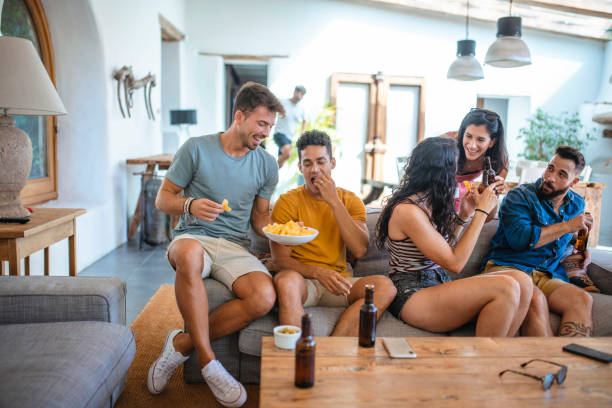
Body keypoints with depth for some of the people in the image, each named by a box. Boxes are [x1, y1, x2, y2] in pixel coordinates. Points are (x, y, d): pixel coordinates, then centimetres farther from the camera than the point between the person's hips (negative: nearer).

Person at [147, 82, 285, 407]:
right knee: (190, 253, -41)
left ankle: (182, 343, -11)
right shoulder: (196, 148, -1)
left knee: (264, 297, -28)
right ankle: (208, 363, -29)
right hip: (193, 237, -3)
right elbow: (163, 198, 3)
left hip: (234, 247, 3)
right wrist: (190, 205, -19)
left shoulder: (266, 164, 9)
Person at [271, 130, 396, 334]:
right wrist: (318, 272, -23)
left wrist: (334, 202, -11)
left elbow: (360, 250, -6)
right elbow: (280, 259, -5)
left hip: (338, 283, 3)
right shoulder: (287, 202, 2)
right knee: (286, 280, -37)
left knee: (385, 286, -25)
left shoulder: (350, 201, 10)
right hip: (303, 280, -3)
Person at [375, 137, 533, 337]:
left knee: (522, 282, -13)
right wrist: (482, 211, -12)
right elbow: (454, 263, -17)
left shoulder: (429, 204, 11)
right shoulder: (408, 210, -17)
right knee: (506, 288, -26)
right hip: (412, 297, -9)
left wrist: (464, 215, 13)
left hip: (438, 286, 9)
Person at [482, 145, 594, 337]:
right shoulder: (520, 195, -1)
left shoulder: (577, 205, 19)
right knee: (536, 299, -37)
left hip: (546, 276, 5)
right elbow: (519, 238, -17)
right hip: (507, 268, -5)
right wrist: (567, 226, -9)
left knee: (583, 300, -27)